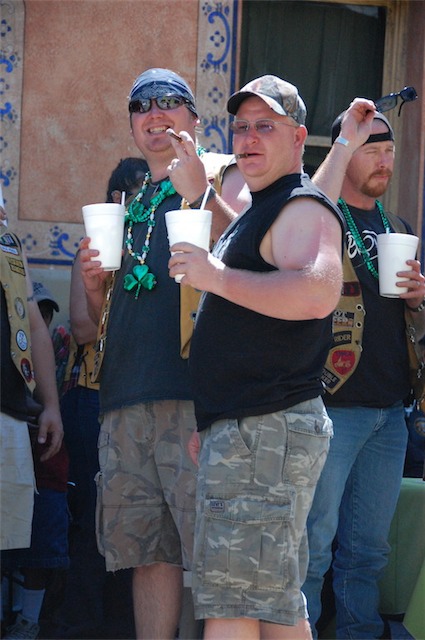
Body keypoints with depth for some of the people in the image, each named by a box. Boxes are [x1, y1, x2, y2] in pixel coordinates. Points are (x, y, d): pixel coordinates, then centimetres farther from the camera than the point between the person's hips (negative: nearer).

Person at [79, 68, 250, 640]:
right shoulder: (129, 201, 25)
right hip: (126, 397, 6)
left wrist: (204, 196, -23)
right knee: (147, 550, 7)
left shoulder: (224, 175, 7)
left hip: (195, 393, -6)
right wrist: (95, 282, 6)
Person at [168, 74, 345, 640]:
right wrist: (209, 422, 26)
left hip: (267, 427, -11)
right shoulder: (258, 214, 25)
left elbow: (318, 292, -30)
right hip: (240, 430, 11)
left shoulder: (303, 208, -9)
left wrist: (217, 277, -22)